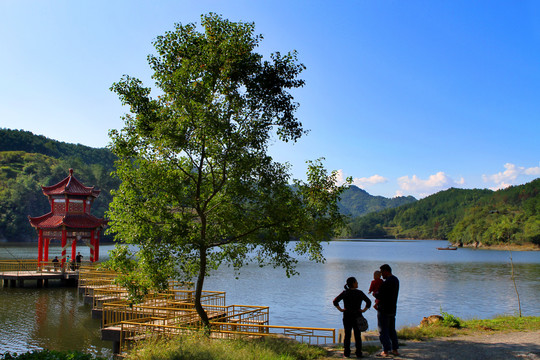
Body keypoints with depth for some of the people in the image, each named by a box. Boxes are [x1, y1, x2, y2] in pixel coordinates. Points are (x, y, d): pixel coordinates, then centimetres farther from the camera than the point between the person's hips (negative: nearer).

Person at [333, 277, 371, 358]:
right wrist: (364, 310, -2)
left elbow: (335, 301, -8)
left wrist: (341, 309, -3)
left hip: (347, 317, 1)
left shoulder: (345, 293, -2)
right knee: (357, 336, 8)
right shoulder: (360, 293, -5)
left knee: (347, 335, 8)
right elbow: (368, 302, -8)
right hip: (357, 317, -1)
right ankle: (358, 353, 11)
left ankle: (347, 353, 9)